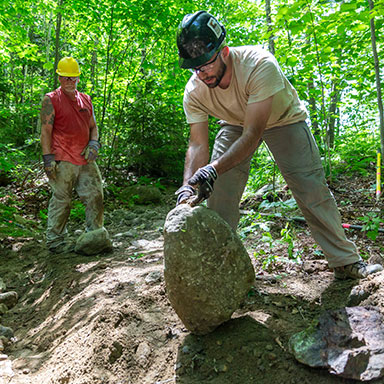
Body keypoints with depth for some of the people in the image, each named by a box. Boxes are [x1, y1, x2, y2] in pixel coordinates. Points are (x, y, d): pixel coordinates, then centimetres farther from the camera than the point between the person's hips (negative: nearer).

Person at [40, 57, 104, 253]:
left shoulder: (86, 99, 17)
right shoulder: (51, 100, 0)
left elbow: (93, 126, 22)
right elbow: (45, 130, -5)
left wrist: (94, 143, 2)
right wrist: (48, 158, -13)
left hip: (85, 160, 6)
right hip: (62, 161, -6)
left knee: (95, 196, 6)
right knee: (60, 200, 0)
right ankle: (55, 241, 12)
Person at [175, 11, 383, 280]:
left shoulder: (260, 65, -39)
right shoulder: (194, 92, -24)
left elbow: (252, 135, -42)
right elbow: (198, 144, -23)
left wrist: (214, 168, -54)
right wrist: (188, 186, -40)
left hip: (283, 119, -3)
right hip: (236, 124, 4)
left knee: (313, 191, -10)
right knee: (218, 194, -10)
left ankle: (346, 261, 6)